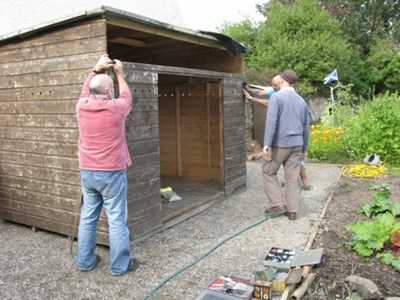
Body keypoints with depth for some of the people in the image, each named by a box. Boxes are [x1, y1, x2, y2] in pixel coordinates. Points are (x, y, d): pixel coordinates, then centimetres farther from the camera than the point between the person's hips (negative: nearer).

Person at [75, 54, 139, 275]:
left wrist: (96, 69, 26)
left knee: (87, 217, 14)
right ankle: (119, 265, 12)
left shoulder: (81, 106, 0)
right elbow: (127, 97, 11)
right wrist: (119, 73, 21)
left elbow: (86, 89, 23)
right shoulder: (116, 108, -12)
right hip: (112, 173, -5)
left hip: (87, 172, 5)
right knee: (117, 220, 3)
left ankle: (84, 261, 25)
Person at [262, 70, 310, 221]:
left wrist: (267, 143, -22)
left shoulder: (276, 96, -7)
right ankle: (292, 210, 10)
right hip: (296, 145, 6)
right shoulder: (302, 101, 12)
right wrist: (304, 148, 22)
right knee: (292, 178, 8)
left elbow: (272, 121, -19)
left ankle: (277, 204, 4)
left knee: (269, 173, 10)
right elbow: (306, 127, 15)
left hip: (279, 144, -5)